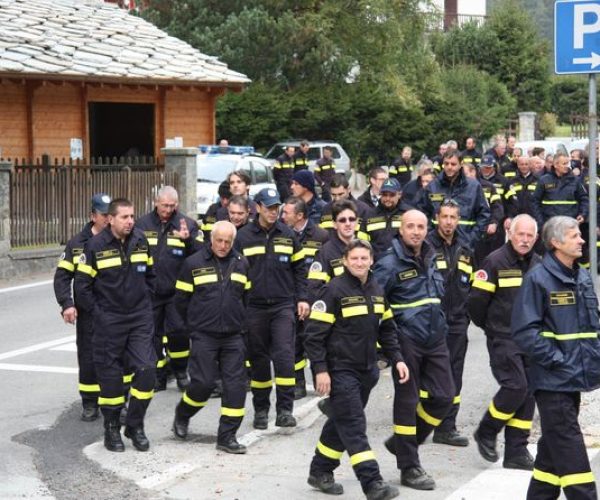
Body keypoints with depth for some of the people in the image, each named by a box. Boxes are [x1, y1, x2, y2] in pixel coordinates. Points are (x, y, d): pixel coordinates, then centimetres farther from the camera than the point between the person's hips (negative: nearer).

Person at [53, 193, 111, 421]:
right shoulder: (77, 244, 1)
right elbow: (62, 276, 2)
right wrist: (66, 304, -10)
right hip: (88, 314, 0)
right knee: (88, 359, 5)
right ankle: (90, 403, 17)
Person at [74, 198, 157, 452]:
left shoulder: (140, 240, 1)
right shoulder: (96, 246, -9)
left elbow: (150, 274, 15)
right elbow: (82, 285, -4)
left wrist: (146, 302, 10)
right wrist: (97, 311, -5)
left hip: (140, 317, 3)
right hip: (109, 320, -3)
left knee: (146, 369, -6)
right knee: (110, 374, 3)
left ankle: (135, 425, 9)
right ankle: (112, 429, 17)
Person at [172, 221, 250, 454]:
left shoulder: (241, 264, 7)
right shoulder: (194, 263, -4)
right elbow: (181, 299, 3)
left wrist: (238, 321, 14)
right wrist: (194, 324, 8)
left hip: (233, 337, 3)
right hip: (204, 336, -3)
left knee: (236, 385, -2)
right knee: (203, 383, -6)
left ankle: (227, 436, 6)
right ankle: (182, 415, 23)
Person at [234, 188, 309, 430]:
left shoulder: (288, 235, 6)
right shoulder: (243, 237, 0)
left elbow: (299, 268, 11)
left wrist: (302, 298, 4)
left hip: (283, 305, 0)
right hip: (254, 307, 0)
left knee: (284, 355, -10)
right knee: (258, 359, 8)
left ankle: (285, 410, -7)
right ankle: (261, 410, 19)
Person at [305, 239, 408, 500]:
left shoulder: (377, 291, 9)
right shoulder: (334, 290, -12)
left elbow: (387, 329, 19)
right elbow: (314, 333, -13)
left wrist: (397, 359, 7)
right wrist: (320, 370, -17)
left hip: (367, 371, 7)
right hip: (340, 371, -7)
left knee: (341, 423, 15)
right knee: (354, 427, -9)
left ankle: (320, 472, 28)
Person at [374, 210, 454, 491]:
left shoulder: (430, 259, 11)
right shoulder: (390, 263, -11)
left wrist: (441, 327, 18)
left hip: (435, 340, 7)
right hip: (406, 340, -7)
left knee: (444, 395, 5)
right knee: (407, 400, 1)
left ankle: (403, 443, 25)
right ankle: (409, 468, 10)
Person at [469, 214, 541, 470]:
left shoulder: (538, 264, 9)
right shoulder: (496, 262, -11)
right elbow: (477, 299, -9)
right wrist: (489, 327, 3)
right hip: (503, 340, -6)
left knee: (528, 393, 5)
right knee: (515, 387, -17)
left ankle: (516, 452, 12)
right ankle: (486, 432, 6)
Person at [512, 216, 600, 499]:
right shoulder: (538, 279, -12)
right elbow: (524, 331, -16)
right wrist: (557, 360, -17)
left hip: (575, 378, 8)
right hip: (552, 380, -8)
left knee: (555, 445, 15)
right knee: (569, 446, -8)